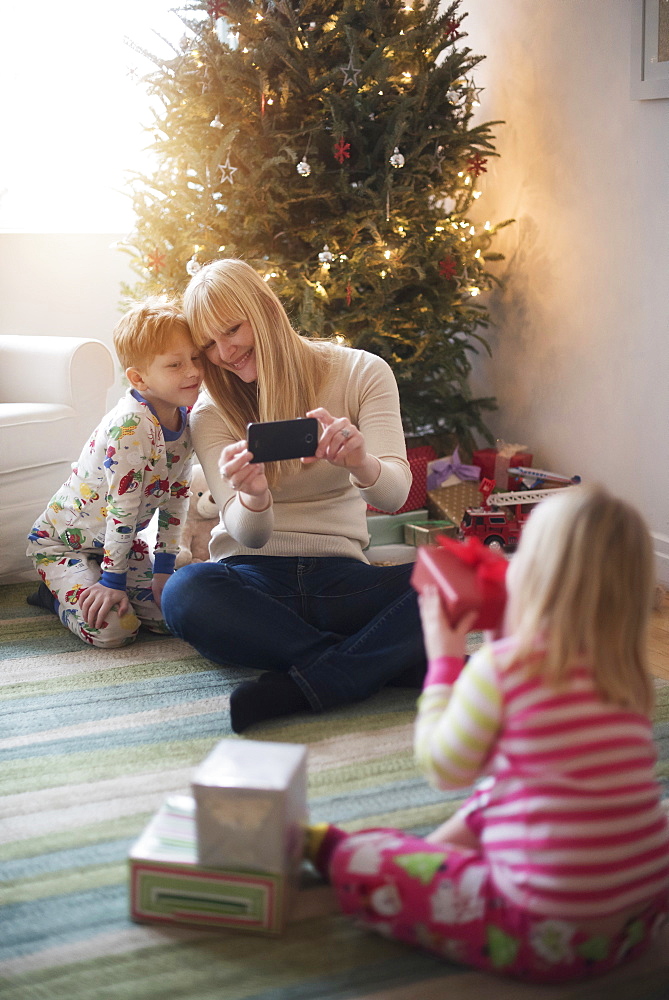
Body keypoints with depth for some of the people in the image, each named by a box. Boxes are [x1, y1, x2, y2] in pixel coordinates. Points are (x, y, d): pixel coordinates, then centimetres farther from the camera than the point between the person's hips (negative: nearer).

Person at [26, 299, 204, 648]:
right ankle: (58, 592, 7)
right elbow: (122, 507, -28)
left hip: (119, 539, 8)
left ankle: (91, 582, 20)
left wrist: (163, 570, -2)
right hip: (61, 542, -8)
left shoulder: (186, 419, -6)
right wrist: (113, 581, -23)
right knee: (112, 629, -23)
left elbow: (176, 498, 0)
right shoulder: (131, 426, -31)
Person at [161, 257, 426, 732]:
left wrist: (360, 463, -37)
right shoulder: (212, 414, 4)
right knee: (186, 593, -35)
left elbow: (395, 493, -12)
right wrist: (253, 497, -34)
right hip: (252, 577, 0)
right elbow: (248, 534, -9)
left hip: (339, 573, 0)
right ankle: (395, 660, -29)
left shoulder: (362, 372, 2)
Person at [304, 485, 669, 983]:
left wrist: (444, 659, 6)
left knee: (360, 862, 8)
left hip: (553, 936, -7)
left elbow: (444, 767, -3)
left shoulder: (499, 666, -17)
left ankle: (327, 845, 35)